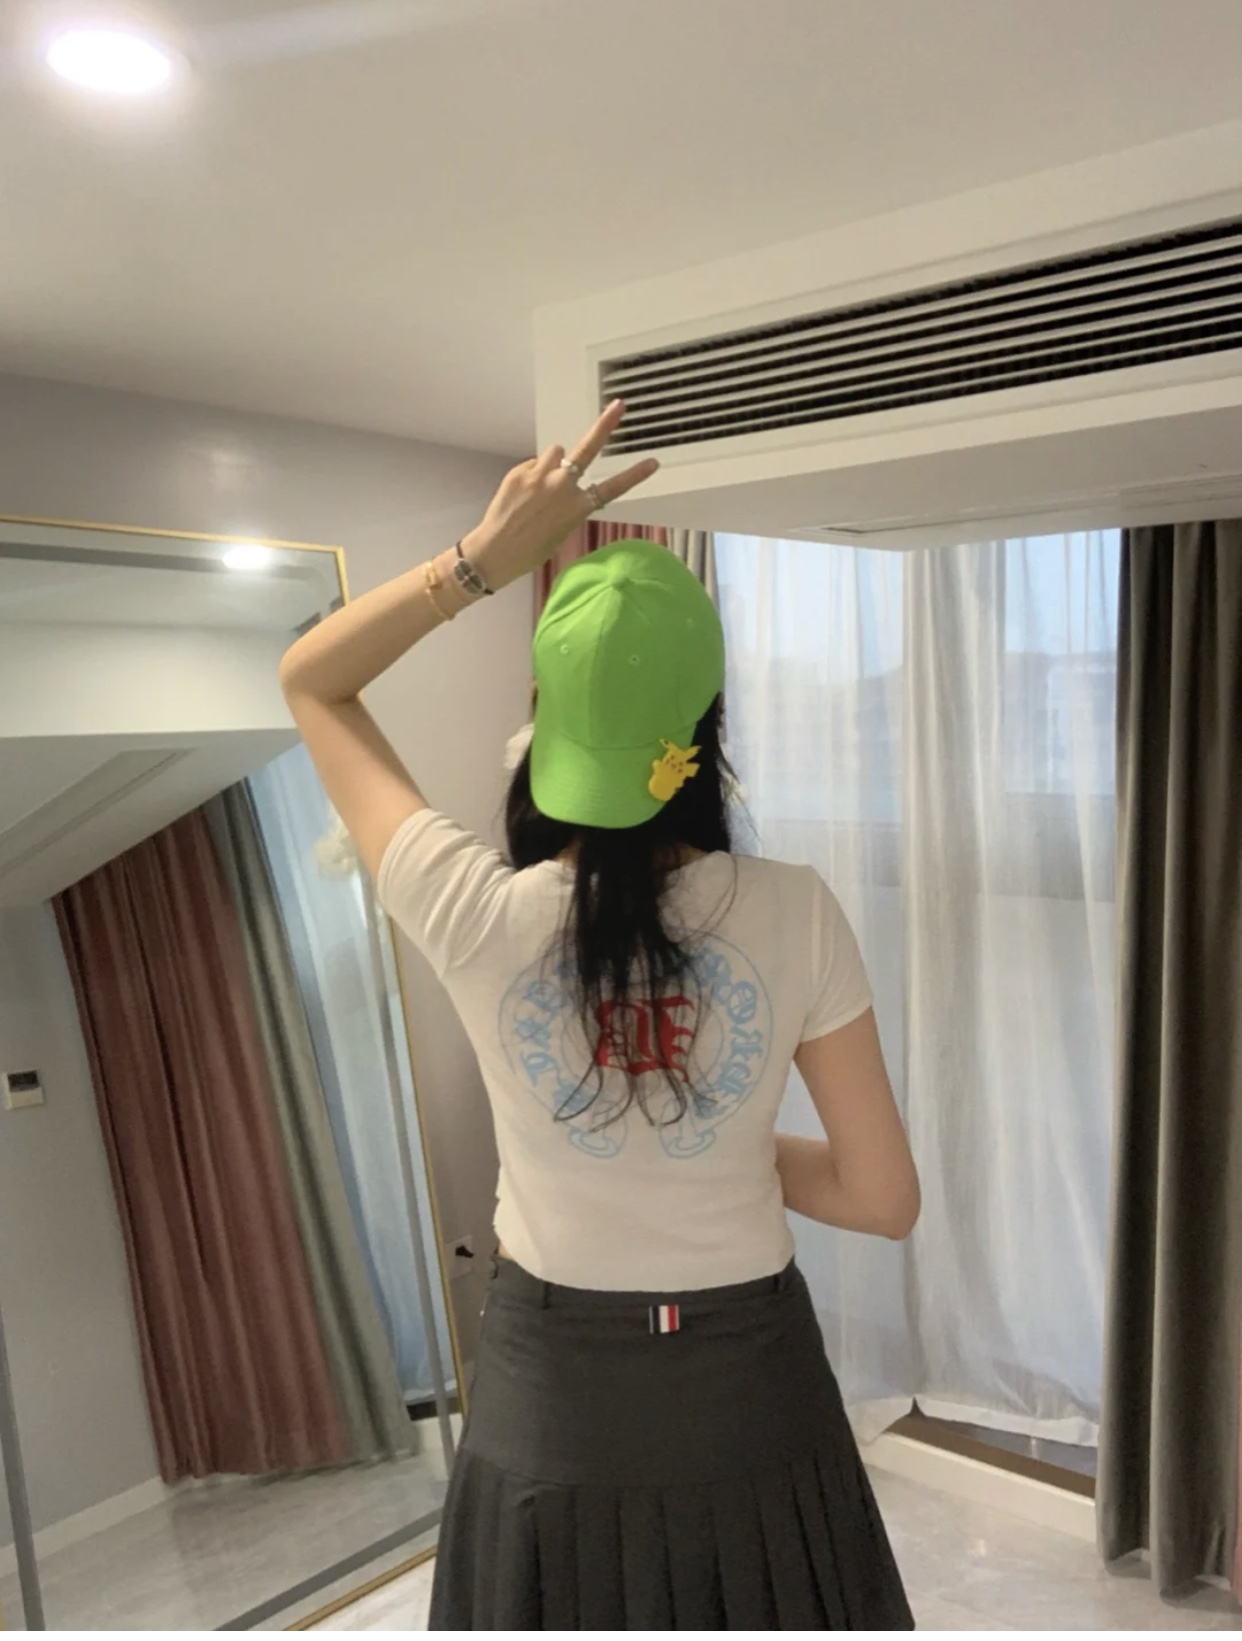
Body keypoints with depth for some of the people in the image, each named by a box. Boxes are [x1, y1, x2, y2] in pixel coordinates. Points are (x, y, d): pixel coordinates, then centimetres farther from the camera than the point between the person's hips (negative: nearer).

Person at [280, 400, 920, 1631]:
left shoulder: (481, 919, -20)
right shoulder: (794, 916, -19)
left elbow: (310, 681, -5)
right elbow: (884, 1199, -9)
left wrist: (484, 557, -13)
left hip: (554, 1393, 0)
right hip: (750, 1385, 0)